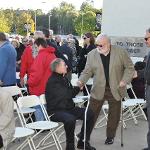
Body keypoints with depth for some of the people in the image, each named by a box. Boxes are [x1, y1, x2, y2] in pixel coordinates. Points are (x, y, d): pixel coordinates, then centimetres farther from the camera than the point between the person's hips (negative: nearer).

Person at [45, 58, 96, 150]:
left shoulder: (64, 78, 12)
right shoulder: (52, 81, -15)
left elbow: (71, 93, 17)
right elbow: (66, 95, -22)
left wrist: (78, 87, -3)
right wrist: (78, 87, -8)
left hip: (68, 108, 9)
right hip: (55, 111, -9)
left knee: (89, 114, -1)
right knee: (70, 119, -38)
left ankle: (83, 142, 9)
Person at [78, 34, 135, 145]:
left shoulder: (121, 52, -6)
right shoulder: (92, 54, -3)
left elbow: (130, 67, 0)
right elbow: (87, 71, 1)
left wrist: (125, 80, -11)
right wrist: (81, 81, -16)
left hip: (115, 89, 0)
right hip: (98, 90, 1)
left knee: (114, 116, 10)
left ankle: (110, 136, 29)